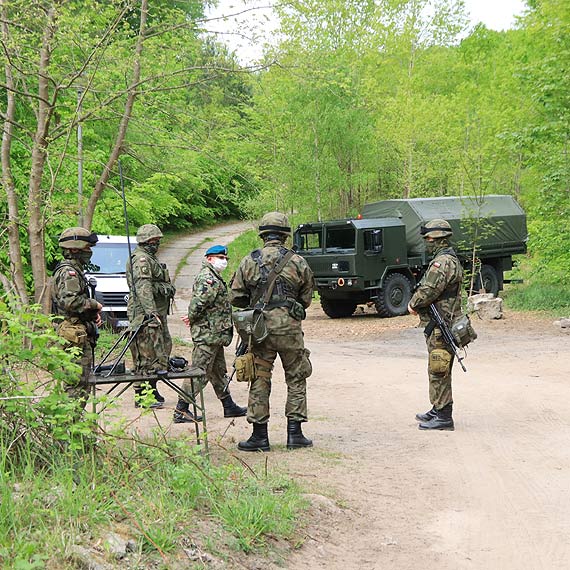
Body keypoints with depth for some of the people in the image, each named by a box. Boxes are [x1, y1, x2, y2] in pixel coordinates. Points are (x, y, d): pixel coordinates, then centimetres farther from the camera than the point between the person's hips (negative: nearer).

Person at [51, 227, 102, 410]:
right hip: (74, 333, -11)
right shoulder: (68, 272, -13)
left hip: (82, 333, 11)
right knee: (77, 383, -9)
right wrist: (94, 305, -11)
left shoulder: (76, 271, 21)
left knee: (80, 381, 13)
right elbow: (69, 301, -25)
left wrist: (93, 314, 13)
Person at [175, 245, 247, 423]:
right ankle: (181, 411, -4)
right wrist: (192, 318, -11)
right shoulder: (208, 278, -18)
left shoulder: (214, 278, 18)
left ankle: (229, 406, 28)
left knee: (219, 371, 18)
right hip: (207, 334, -11)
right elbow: (198, 302, -27)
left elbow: (198, 303, 21)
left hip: (215, 335, 11)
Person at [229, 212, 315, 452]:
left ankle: (260, 436, 9)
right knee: (296, 379, 10)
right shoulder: (298, 262, -1)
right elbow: (306, 299, 8)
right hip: (290, 327, -1)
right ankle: (295, 433, 10)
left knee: (259, 381, 7)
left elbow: (235, 296, 5)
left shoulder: (249, 261, 1)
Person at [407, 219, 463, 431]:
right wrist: (418, 304, 6)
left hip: (439, 326, -11)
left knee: (439, 372, -7)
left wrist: (413, 304, -8)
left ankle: (444, 417, -4)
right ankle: (438, 411, 28)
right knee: (437, 371, 18)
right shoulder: (448, 259, 18)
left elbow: (429, 290, -25)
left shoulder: (443, 262, -17)